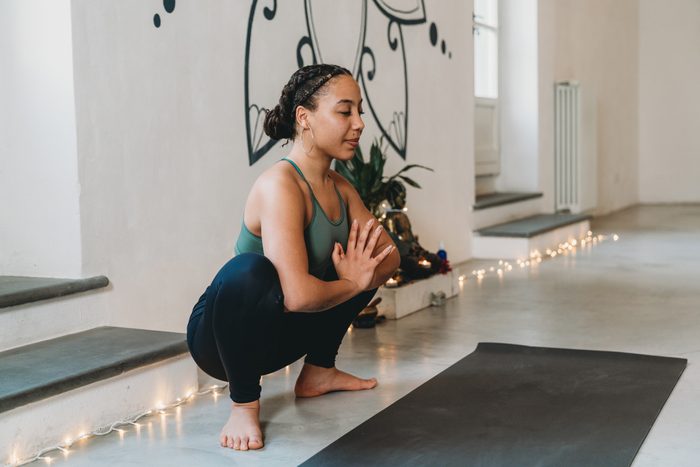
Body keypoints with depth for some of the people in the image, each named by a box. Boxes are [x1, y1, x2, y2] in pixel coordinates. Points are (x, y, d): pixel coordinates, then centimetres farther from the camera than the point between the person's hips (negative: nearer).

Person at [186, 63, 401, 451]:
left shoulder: (339, 187, 1)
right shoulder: (280, 184, -26)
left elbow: (389, 255, 6)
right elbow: (299, 295, -35)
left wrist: (360, 274, -15)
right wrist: (352, 284, -16)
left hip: (279, 331, 9)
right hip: (219, 333, -8)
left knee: (362, 262, 12)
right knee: (250, 270, -39)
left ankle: (319, 372, 21)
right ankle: (244, 402, -17)